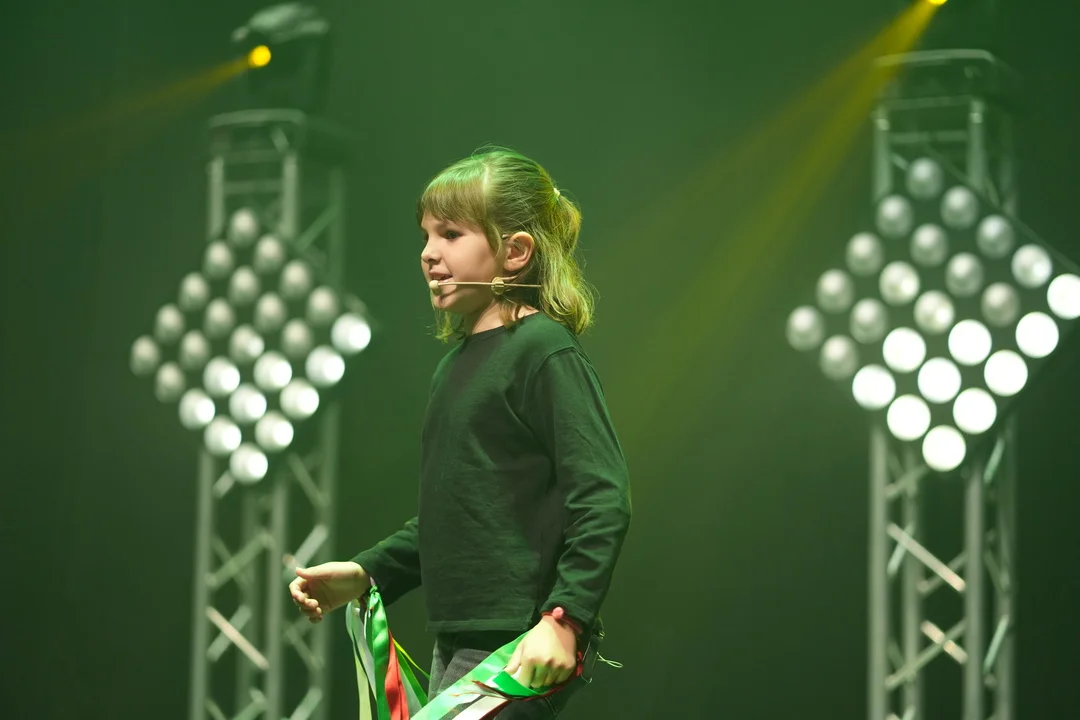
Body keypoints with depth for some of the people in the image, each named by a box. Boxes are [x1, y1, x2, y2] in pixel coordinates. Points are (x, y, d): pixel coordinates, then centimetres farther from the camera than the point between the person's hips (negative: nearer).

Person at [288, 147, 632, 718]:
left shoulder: (546, 351, -11)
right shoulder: (457, 361, 16)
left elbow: (602, 500, -18)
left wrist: (564, 619, -25)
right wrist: (365, 574, 18)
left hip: (519, 649, -9)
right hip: (457, 647, 9)